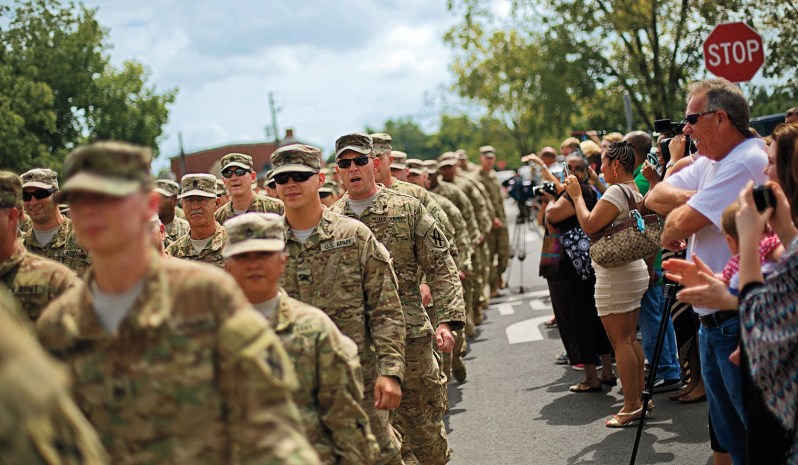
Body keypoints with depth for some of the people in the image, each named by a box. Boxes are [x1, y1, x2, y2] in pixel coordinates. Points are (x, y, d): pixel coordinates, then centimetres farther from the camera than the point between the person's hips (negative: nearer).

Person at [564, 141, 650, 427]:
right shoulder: (635, 192, 13)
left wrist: (577, 195, -8)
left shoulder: (617, 191, -17)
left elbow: (589, 226, -19)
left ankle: (631, 406, -2)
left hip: (616, 276, -10)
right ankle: (639, 397, 20)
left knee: (620, 341, -5)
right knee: (630, 338, 15)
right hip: (635, 272, 10)